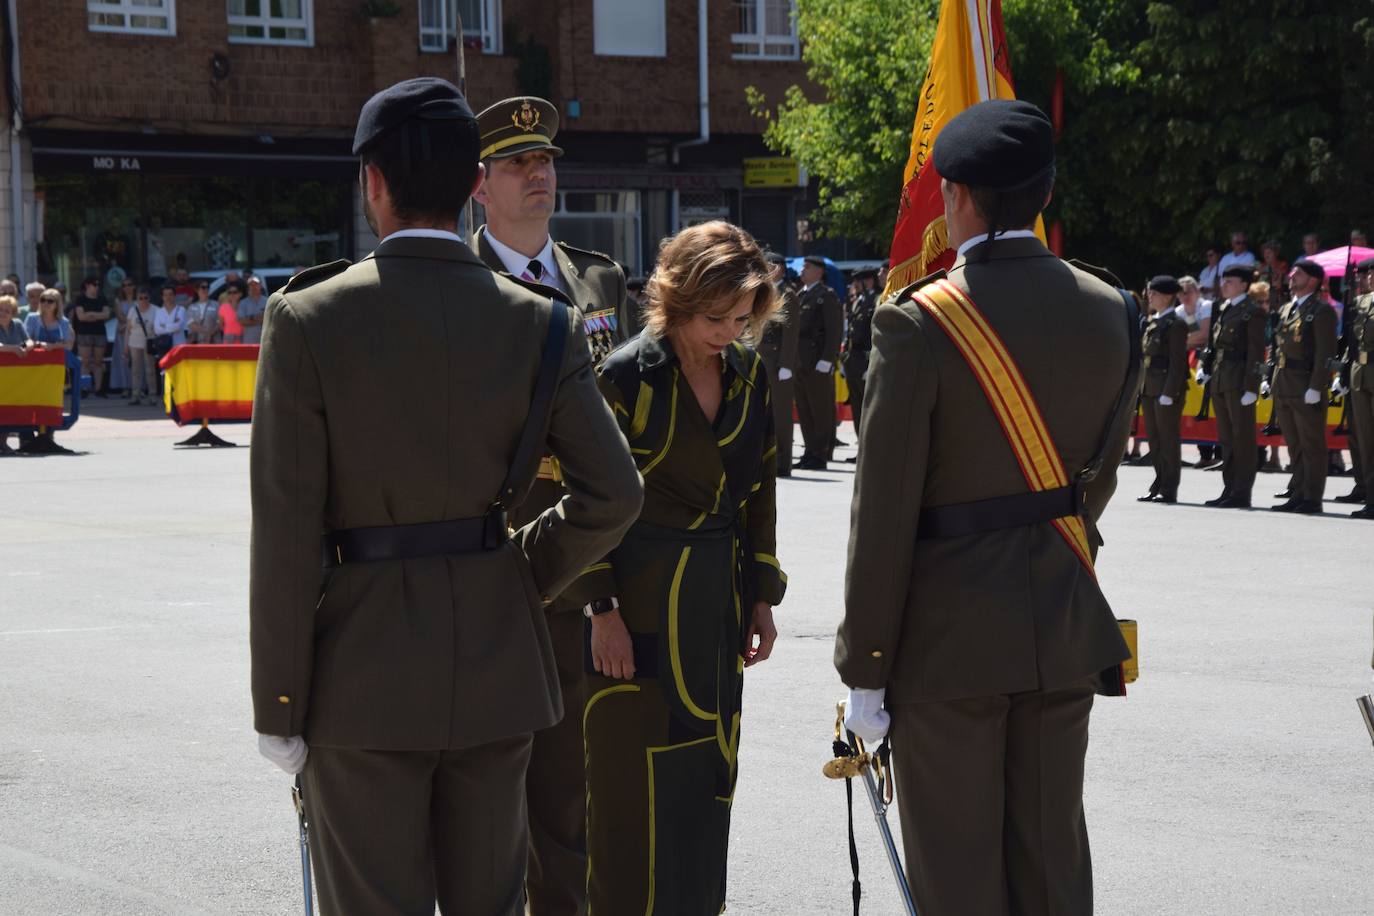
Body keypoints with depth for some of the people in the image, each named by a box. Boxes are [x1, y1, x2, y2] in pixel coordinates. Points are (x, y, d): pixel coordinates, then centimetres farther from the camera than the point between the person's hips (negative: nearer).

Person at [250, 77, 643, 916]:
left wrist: (279, 706, -5)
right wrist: (526, 578, 12)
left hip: (364, 676, -3)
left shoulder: (309, 320, -11)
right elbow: (615, 495, -5)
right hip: (497, 664, 3)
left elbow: (286, 534, -11)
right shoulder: (540, 323, -3)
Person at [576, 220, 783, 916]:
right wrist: (603, 609, -12)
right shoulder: (627, 376, -12)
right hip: (639, 602, -6)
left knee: (708, 777, 11)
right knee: (636, 781, -2)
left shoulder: (749, 375, 6)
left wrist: (762, 596, 11)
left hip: (718, 604, 6)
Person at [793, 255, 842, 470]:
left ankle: (820, 455, 0)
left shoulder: (827, 296, -4)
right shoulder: (801, 295, 18)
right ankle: (810, 451, 14)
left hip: (818, 364, -7)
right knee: (804, 410, 8)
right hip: (800, 362, 7)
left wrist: (826, 360, -16)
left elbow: (835, 330, -10)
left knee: (820, 410, -3)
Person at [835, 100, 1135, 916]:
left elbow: (885, 511, -13)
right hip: (1067, 632, 5)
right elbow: (1101, 478, 11)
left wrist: (865, 668, -6)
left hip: (950, 636, -5)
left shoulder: (920, 323, -14)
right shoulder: (1111, 313, 2)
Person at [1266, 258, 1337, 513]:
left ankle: (1312, 498, 0)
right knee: (1294, 444, 12)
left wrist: (1315, 387, -19)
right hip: (1283, 387, 8)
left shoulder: (1322, 310, -7)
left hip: (1306, 388, -8)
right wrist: (1269, 378, 12)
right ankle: (1298, 493, 17)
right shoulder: (1286, 309, 18)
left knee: (1311, 444, -3)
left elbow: (1326, 352, -14)